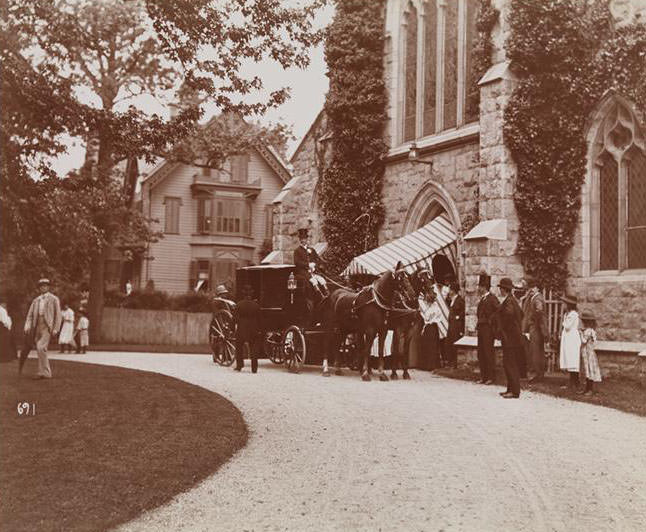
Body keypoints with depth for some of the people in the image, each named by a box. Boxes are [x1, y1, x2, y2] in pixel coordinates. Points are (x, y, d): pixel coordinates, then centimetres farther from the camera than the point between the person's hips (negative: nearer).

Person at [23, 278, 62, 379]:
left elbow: (58, 315, 0)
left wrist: (55, 329, -9)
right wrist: (27, 327, -3)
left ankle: (43, 372, -15)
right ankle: (47, 372, 16)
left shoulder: (54, 299, 4)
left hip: (47, 326, -6)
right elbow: (30, 315, 12)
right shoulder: (36, 300, 17)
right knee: (40, 349, 7)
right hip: (37, 327, 6)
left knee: (41, 348, -20)